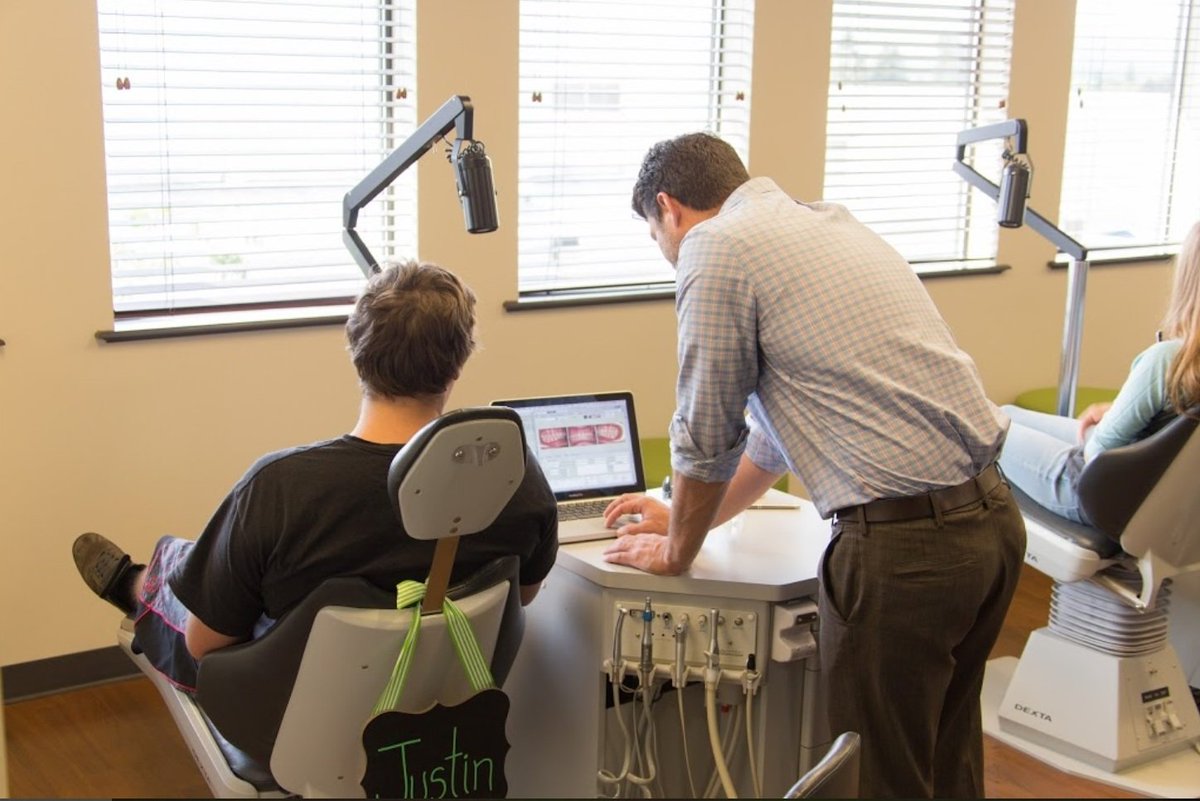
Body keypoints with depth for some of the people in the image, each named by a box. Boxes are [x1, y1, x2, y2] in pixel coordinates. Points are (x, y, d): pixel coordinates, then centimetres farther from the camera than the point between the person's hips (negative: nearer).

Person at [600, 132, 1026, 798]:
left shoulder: (716, 249, -7)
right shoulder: (826, 222, 20)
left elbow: (707, 437, -3)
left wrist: (676, 550, 14)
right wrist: (690, 514, 34)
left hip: (904, 544, -9)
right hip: (992, 516, 9)